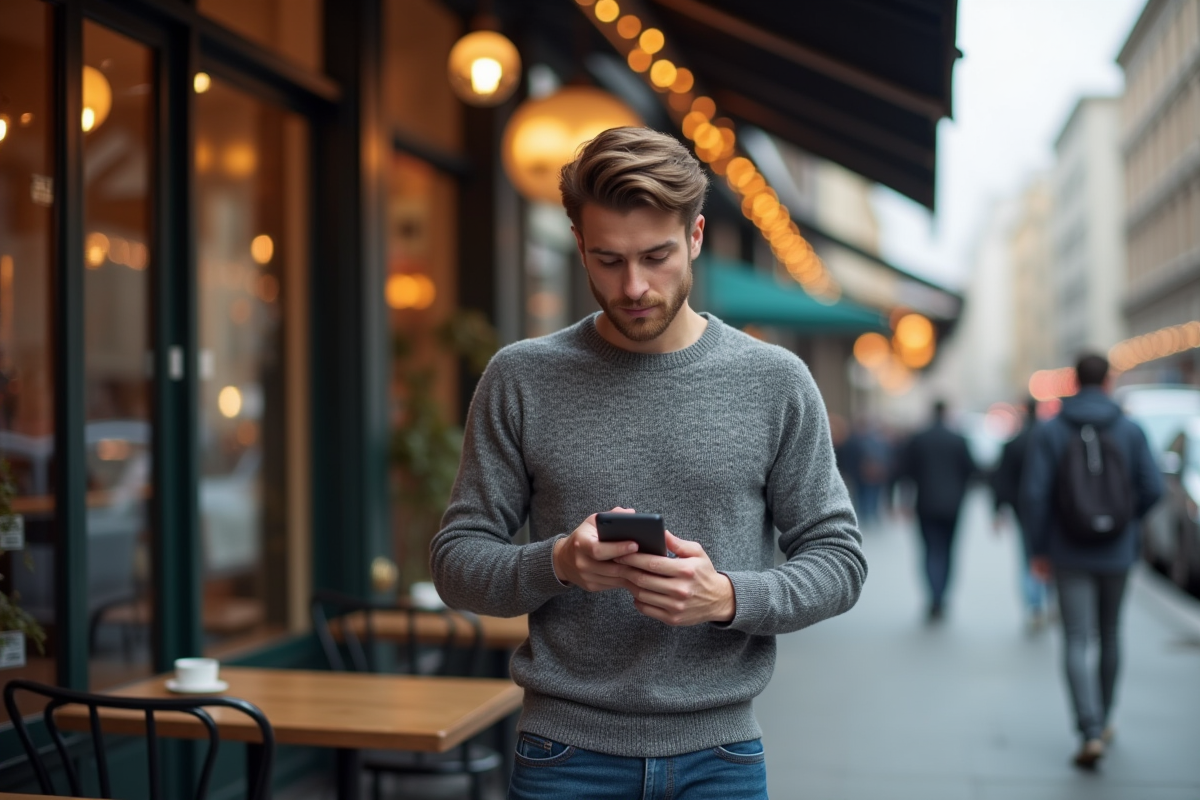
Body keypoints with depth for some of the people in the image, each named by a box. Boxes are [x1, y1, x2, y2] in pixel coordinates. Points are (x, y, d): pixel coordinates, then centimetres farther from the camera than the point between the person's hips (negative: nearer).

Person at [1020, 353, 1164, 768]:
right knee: (1110, 637, 18)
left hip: (1070, 554, -2)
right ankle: (1102, 722, 31)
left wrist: (1038, 548, 1)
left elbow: (1034, 493, -10)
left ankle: (1091, 732, -15)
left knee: (1077, 643, -2)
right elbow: (1152, 488, -5)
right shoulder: (1130, 430, -3)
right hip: (1116, 553, 2)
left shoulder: (1049, 431, -6)